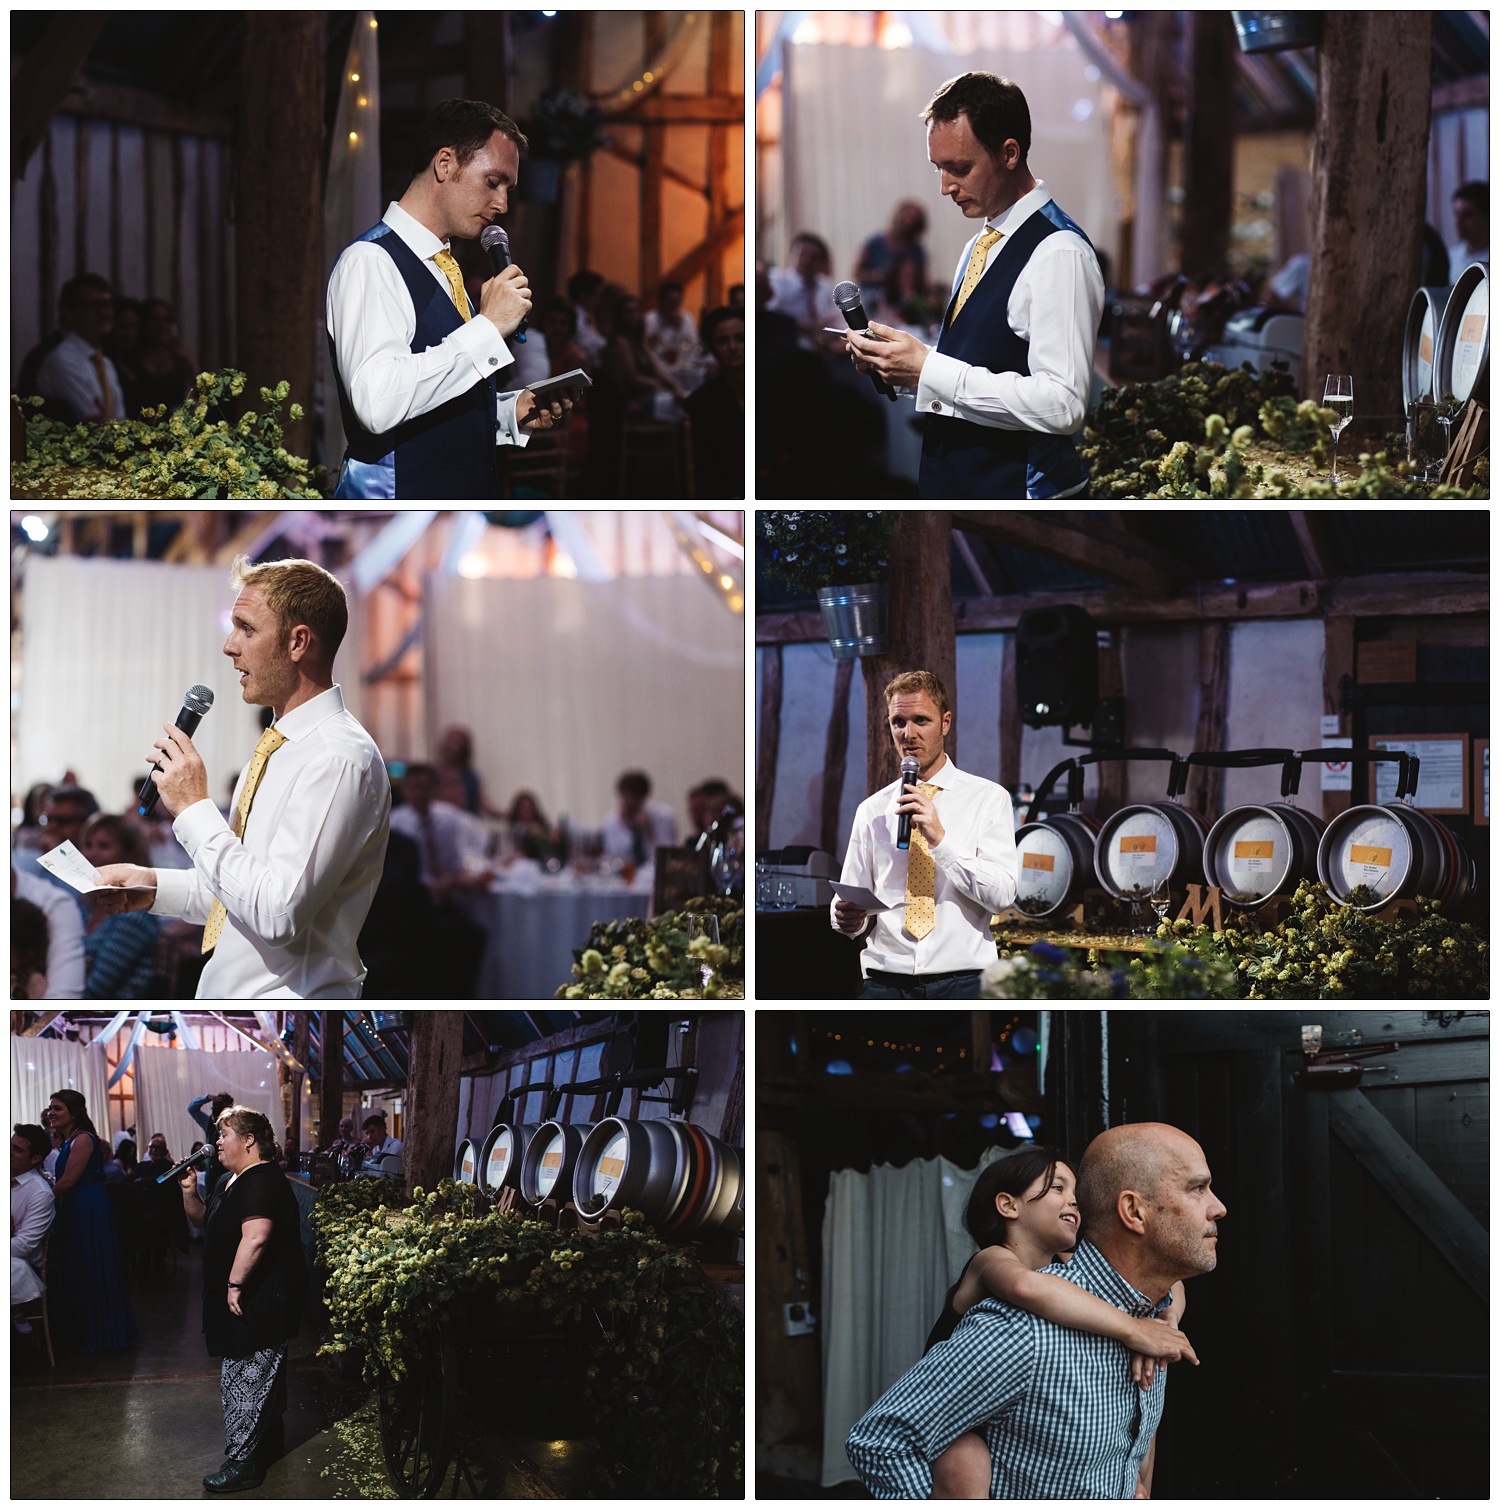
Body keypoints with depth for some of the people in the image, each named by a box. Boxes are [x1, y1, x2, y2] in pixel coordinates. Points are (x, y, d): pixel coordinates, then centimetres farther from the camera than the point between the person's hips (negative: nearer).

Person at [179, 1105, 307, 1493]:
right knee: (262, 1373, 20)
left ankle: (243, 1462, -5)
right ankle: (270, 1441, 32)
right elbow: (205, 1222, 23)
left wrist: (234, 1285, -27)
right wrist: (189, 1193, 5)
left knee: (245, 1377, -8)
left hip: (259, 1299, -11)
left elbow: (256, 1236, -30)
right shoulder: (235, 1180, 15)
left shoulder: (261, 1180, -20)